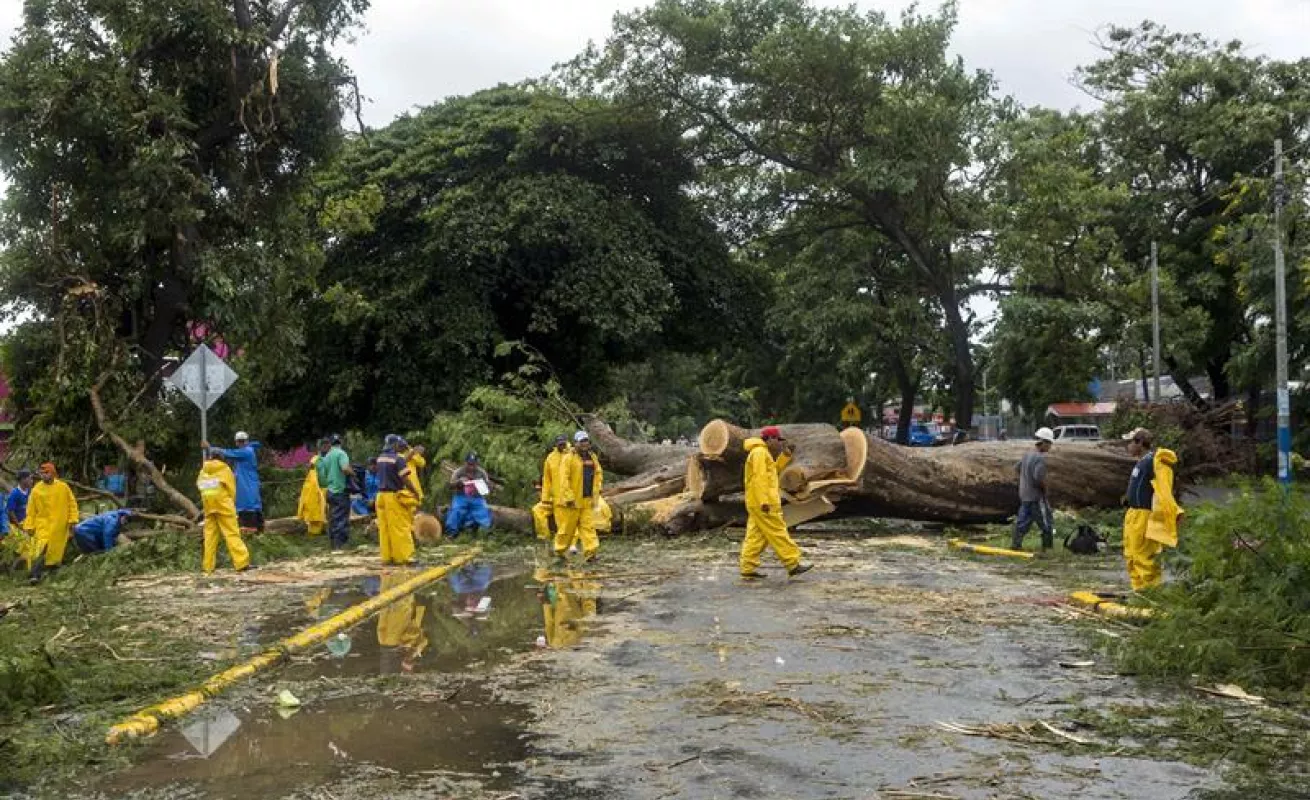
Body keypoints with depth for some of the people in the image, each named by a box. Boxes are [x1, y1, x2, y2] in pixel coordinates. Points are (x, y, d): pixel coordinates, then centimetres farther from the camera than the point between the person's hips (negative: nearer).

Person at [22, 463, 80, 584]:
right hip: (43, 524, -1)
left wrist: (72, 520, -1)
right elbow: (31, 510, 4)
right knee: (40, 548, -15)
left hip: (59, 526, 1)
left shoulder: (63, 487, 0)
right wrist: (29, 526, 0)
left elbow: (72, 504, 6)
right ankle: (35, 574, -18)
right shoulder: (36, 490, 0)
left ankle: (53, 567, 26)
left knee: (55, 550, 7)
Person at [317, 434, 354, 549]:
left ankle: (332, 544, 19)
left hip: (330, 491, 7)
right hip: (341, 491, -7)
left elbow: (323, 475, 14)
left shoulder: (326, 457, 11)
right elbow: (345, 468, -27)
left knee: (333, 518, 14)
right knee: (342, 519, -4)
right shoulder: (341, 453, -9)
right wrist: (352, 473, -8)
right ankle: (339, 545, -7)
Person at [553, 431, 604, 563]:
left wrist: (596, 494, 10)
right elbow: (564, 479, -14)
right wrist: (569, 497, -18)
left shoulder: (593, 458, 12)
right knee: (567, 527, 4)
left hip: (588, 501, 5)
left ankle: (590, 552, -6)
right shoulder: (568, 458, -8)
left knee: (589, 526, -2)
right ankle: (560, 551, 21)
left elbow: (598, 475, 18)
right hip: (572, 502, -5)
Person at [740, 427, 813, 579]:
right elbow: (760, 478, -20)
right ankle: (793, 564, -5)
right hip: (763, 503, -10)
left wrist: (785, 455, 14)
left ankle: (748, 568, 7)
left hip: (756, 504, 10)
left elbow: (774, 471, 24)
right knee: (778, 533, -7)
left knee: (755, 536, 7)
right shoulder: (760, 452, -12)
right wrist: (764, 501, -26)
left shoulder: (764, 453, 21)